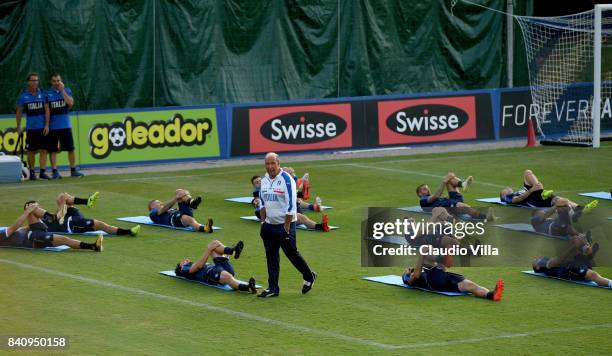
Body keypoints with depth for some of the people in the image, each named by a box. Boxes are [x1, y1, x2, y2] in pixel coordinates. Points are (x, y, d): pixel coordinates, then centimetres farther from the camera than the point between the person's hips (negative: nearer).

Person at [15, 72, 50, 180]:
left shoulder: (42, 93, 3)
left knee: (43, 150, -4)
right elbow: (19, 112, 8)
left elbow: (47, 109, 3)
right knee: (31, 151, 3)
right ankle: (32, 172, 11)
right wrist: (18, 126, 5)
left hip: (42, 128, 1)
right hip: (30, 128, -1)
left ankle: (42, 172, -3)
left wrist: (47, 125, -5)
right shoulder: (23, 95, 1)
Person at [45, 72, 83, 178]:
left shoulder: (67, 91, 6)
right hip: (53, 127, -1)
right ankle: (55, 171, 3)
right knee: (53, 150, -1)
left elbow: (70, 103, -11)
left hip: (66, 126, 1)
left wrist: (62, 91, -12)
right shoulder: (48, 94, 3)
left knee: (71, 149, 3)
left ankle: (73, 170, 10)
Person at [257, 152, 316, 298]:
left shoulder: (286, 180, -15)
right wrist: (263, 222, 11)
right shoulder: (264, 180, 7)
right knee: (271, 257, 6)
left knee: (291, 253, 3)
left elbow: (291, 205, -17)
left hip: (285, 224, -6)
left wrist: (286, 227, -17)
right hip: (269, 224, 6)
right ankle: (273, 288, 10)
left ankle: (309, 277, 25)